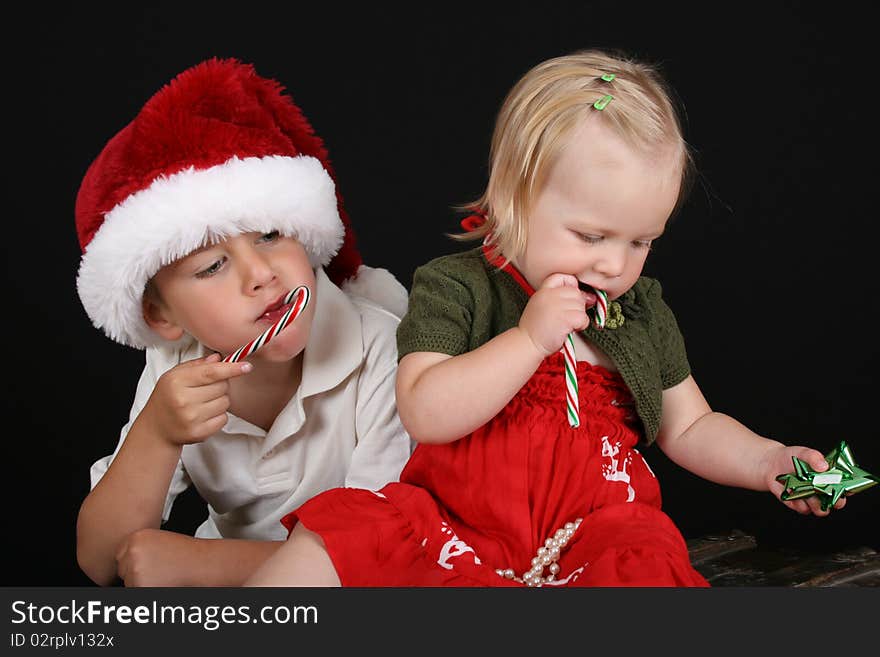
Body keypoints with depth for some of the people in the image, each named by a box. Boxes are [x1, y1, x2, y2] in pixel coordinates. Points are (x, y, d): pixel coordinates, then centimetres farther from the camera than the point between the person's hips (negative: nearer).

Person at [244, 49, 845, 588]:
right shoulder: (453, 288, -4)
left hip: (595, 533, 2)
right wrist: (529, 338, -22)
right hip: (455, 522, -1)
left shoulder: (644, 312, 10)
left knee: (648, 563, -32)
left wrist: (768, 463, 1)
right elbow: (425, 415, -16)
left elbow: (690, 428, 19)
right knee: (325, 542, -21)